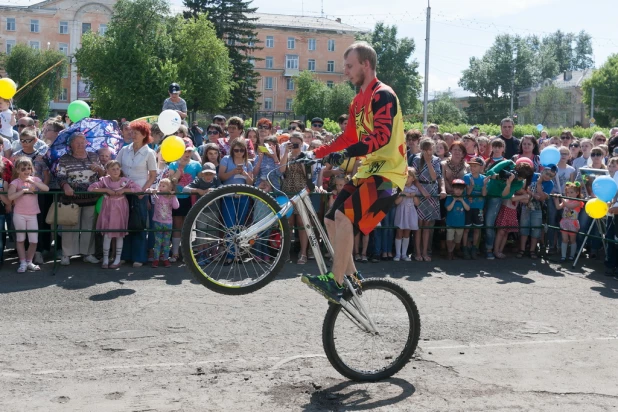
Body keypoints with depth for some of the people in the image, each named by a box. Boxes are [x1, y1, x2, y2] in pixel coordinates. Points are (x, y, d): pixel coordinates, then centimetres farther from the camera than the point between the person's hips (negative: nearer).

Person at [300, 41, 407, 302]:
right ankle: (351, 278, 17)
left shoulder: (383, 95, -13)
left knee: (344, 216, -24)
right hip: (367, 172, 10)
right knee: (332, 220, 7)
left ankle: (335, 281, -20)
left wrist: (347, 153, -35)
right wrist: (316, 154, 16)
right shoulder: (358, 101, 16)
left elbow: (382, 136, -26)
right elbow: (349, 138, 23)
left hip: (387, 173, -10)